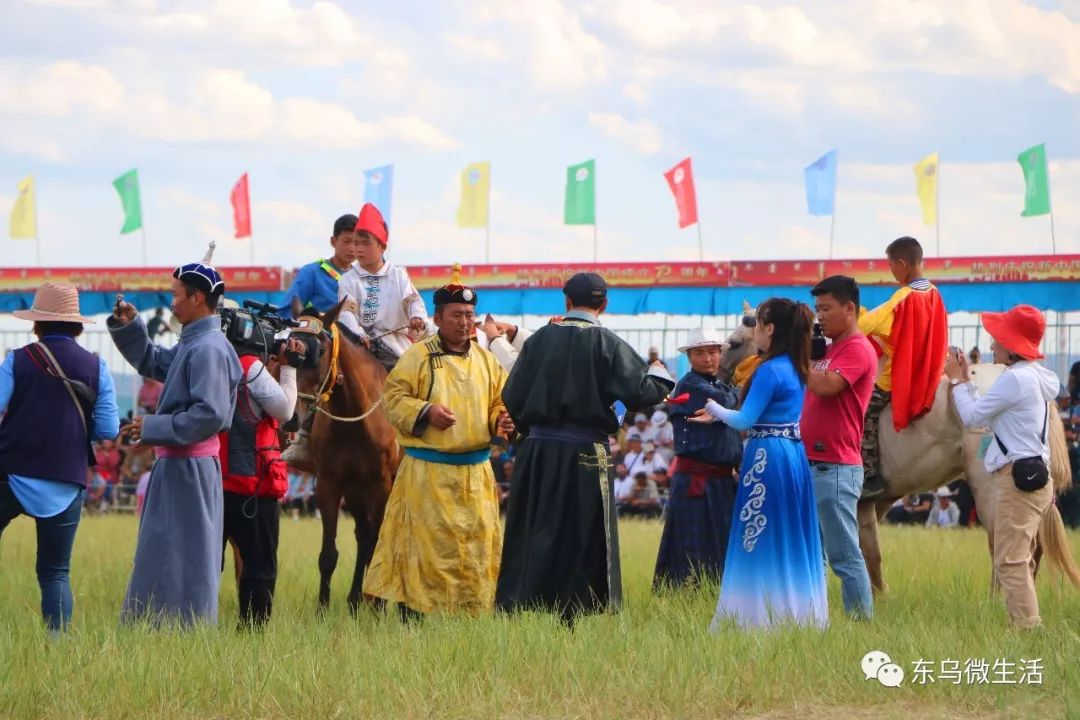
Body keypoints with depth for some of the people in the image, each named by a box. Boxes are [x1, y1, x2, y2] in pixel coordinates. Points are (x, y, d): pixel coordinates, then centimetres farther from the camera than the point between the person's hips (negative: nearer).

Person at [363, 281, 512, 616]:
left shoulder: (486, 360, 11)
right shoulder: (418, 357, -3)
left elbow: (499, 403, 16)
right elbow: (393, 398, -5)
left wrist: (502, 420, -6)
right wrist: (425, 412, -20)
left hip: (476, 472, 5)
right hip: (427, 473, -5)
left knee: (478, 545, 6)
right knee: (423, 545, -3)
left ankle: (475, 614, 13)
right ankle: (413, 612, 2)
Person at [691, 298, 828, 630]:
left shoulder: (770, 370, -16)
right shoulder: (795, 369, 11)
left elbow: (745, 420, -16)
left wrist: (716, 409, 3)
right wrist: (719, 416, 20)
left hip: (768, 459, -9)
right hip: (795, 454, 9)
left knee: (760, 540, -3)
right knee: (792, 540, 13)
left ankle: (761, 615, -1)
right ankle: (799, 612, 17)